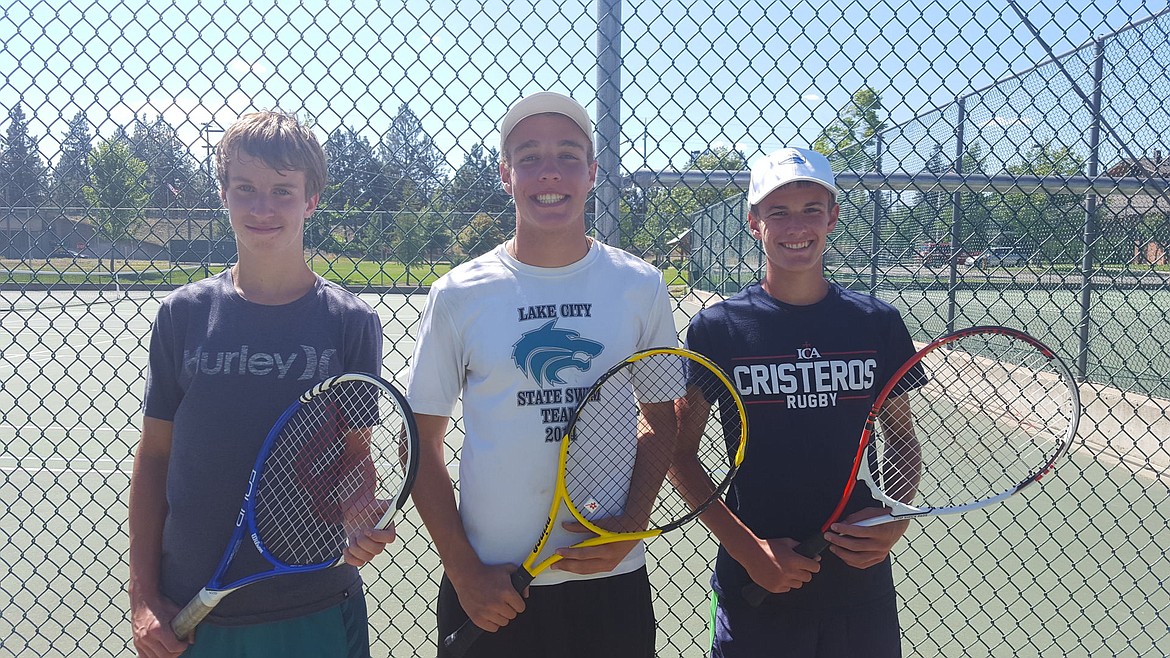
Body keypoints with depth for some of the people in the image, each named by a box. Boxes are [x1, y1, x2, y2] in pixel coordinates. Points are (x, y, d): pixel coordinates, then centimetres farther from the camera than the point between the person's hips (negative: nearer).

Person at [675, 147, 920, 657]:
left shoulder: (877, 323, 0)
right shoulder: (716, 328, -7)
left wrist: (895, 520, -8)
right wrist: (746, 548, -12)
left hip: (859, 575, 2)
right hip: (753, 586, -2)